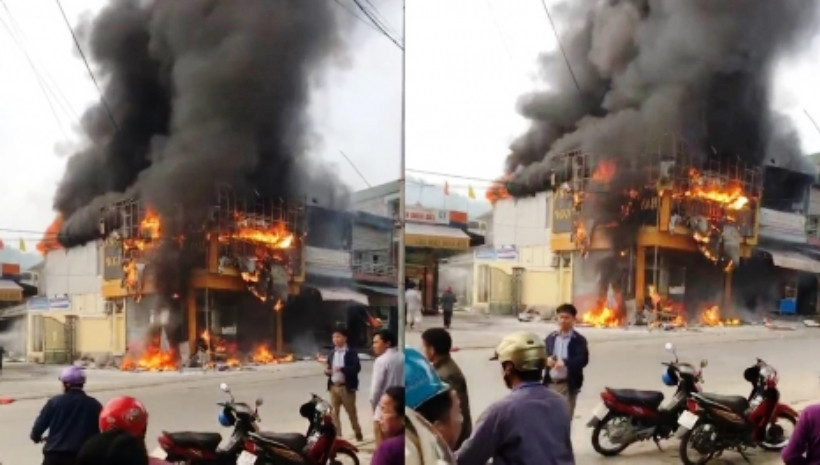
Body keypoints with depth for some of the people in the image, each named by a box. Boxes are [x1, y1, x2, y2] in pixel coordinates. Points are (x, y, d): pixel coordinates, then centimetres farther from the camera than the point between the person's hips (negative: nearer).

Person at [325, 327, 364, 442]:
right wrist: (327, 371, -4)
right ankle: (337, 434, 15)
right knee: (334, 411, 7)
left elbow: (357, 368, -17)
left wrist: (342, 369, -25)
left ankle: (358, 433, 21)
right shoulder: (331, 353, 13)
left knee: (351, 411, 4)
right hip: (334, 386, 5)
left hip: (346, 387, -5)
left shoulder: (351, 353, -6)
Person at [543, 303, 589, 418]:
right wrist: (547, 359, -14)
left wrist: (565, 362, -32)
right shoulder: (550, 338, 12)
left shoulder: (579, 340, -2)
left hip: (568, 385, -4)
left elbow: (583, 359, -15)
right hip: (550, 383, 4)